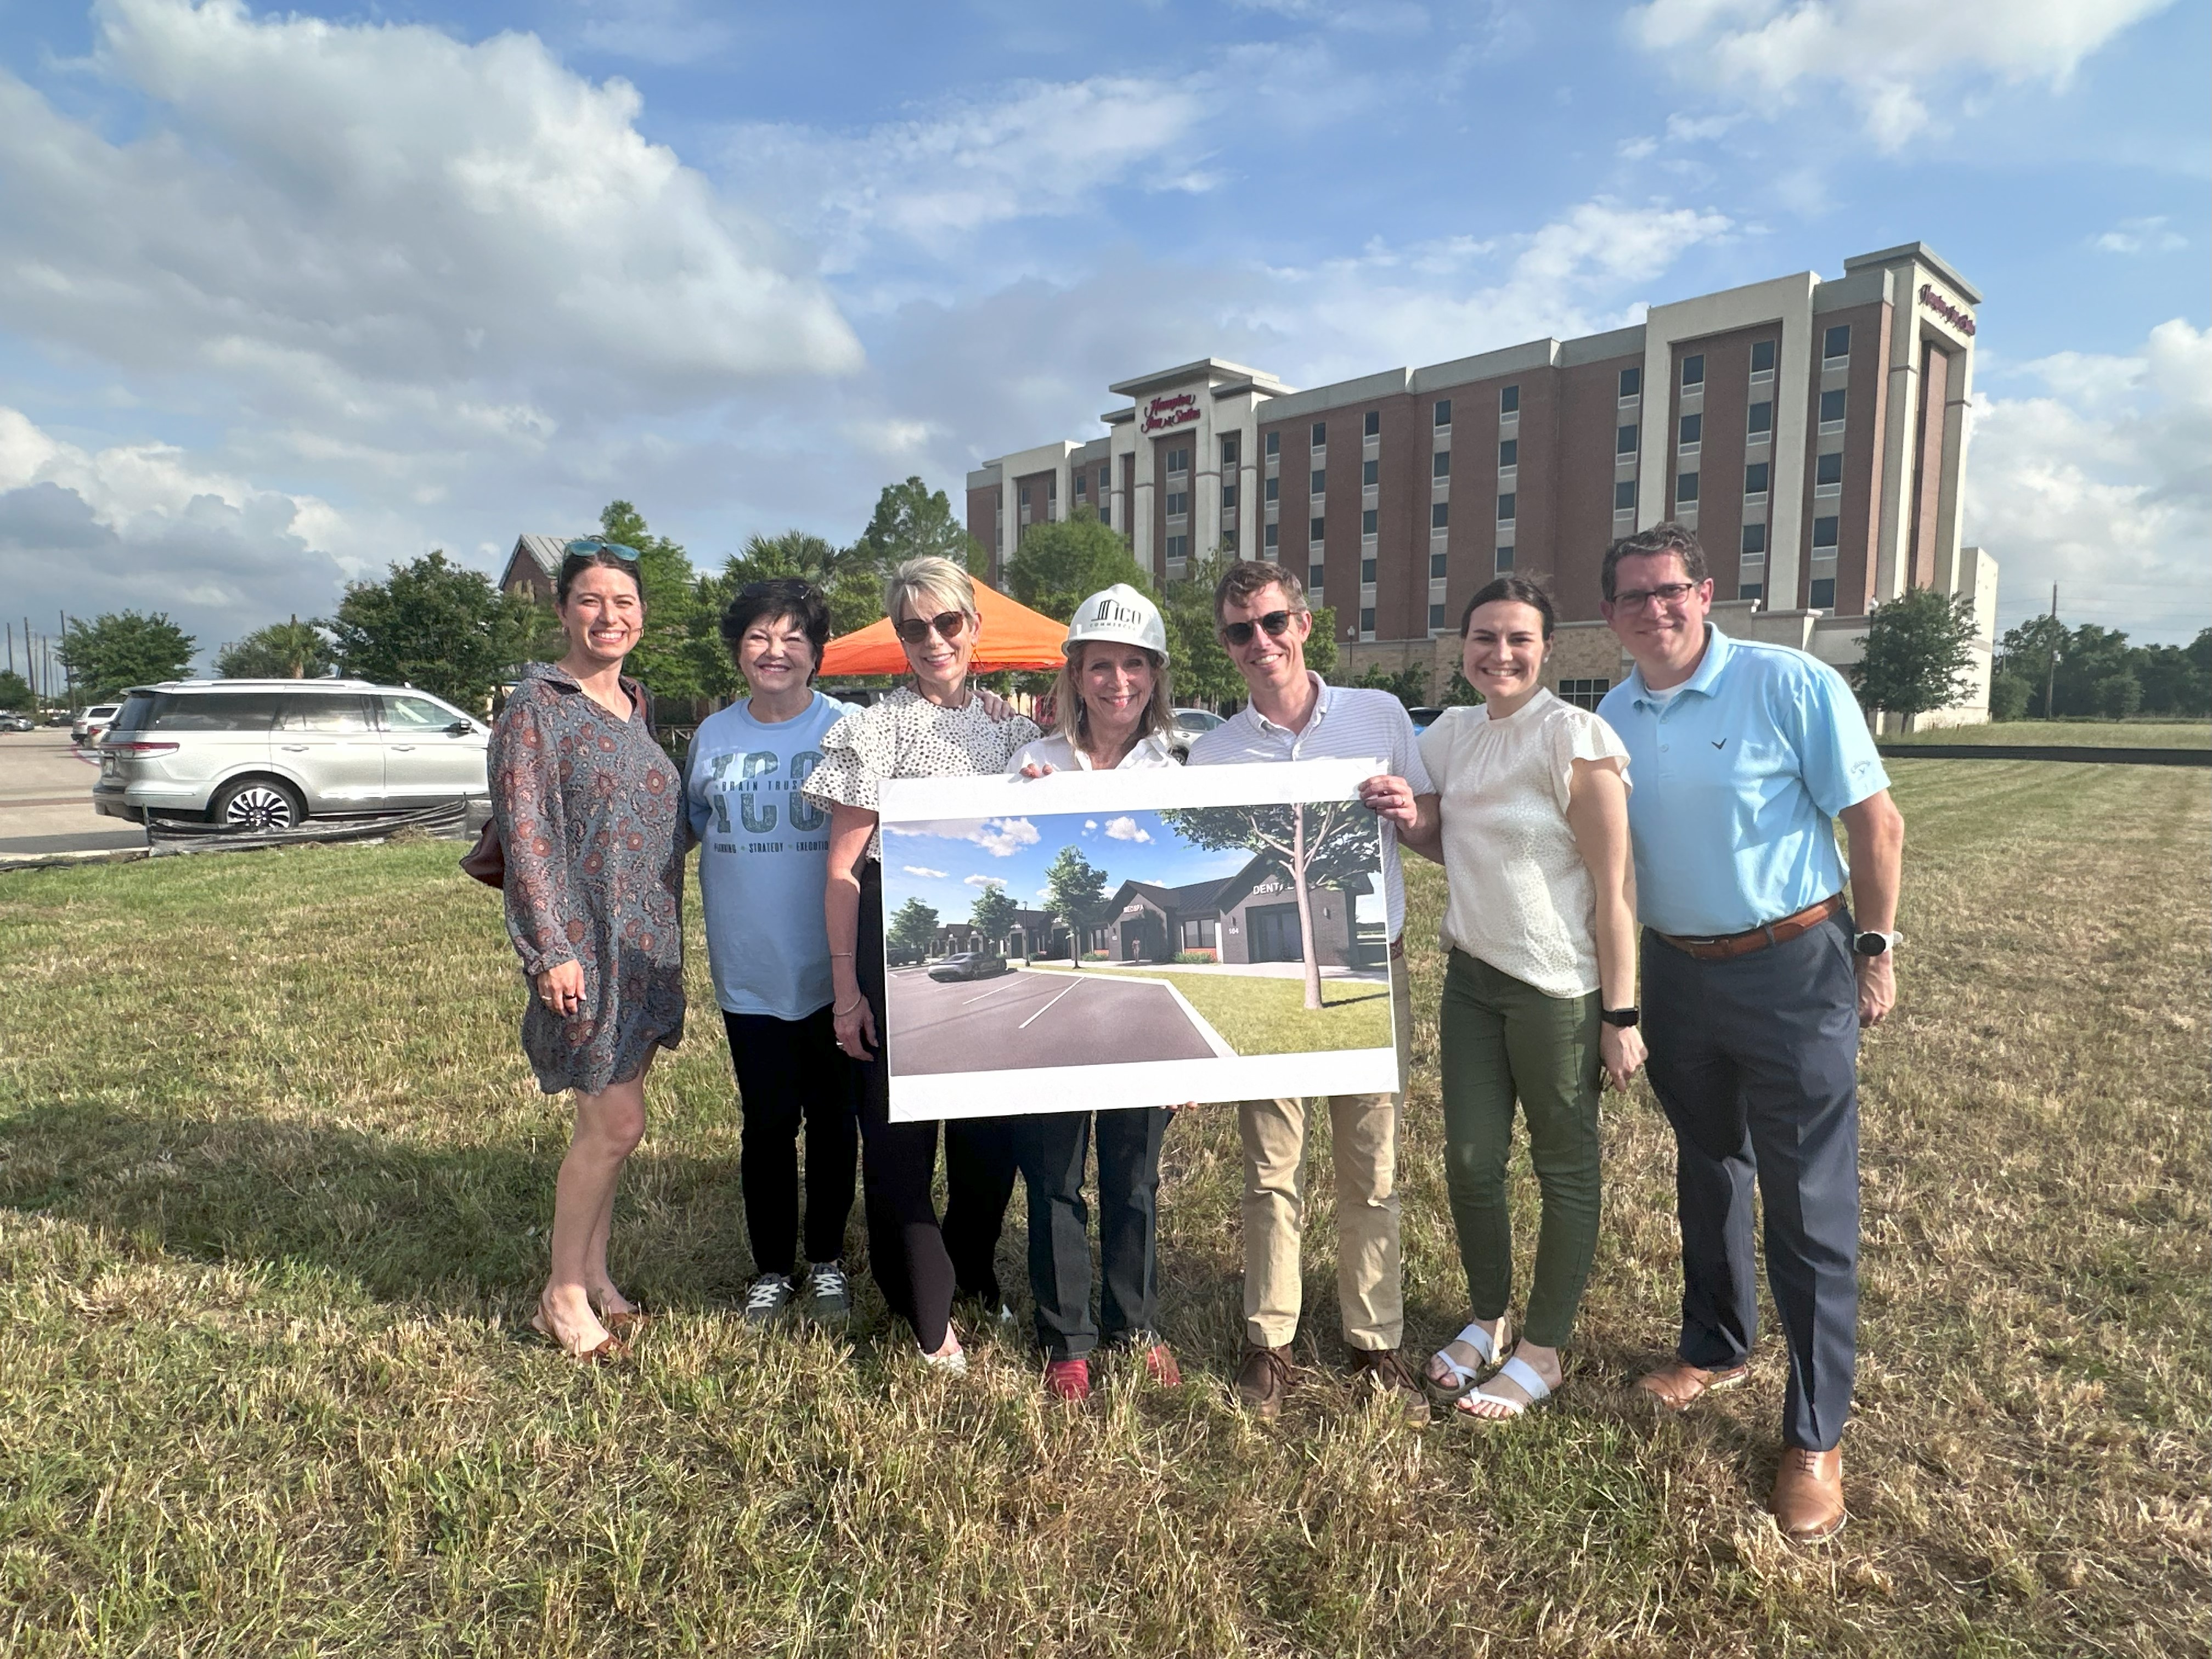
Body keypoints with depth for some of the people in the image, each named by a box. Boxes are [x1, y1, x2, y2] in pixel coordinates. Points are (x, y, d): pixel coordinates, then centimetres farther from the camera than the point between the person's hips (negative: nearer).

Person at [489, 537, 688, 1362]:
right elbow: (524, 836, -14)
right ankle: (561, 1294, 15)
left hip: (646, 943, 7)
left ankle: (594, 1274, 29)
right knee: (616, 1123, -4)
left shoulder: (635, 706, 13)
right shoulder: (537, 706, -9)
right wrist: (552, 949, -18)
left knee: (606, 1122, 15)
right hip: (585, 945, -7)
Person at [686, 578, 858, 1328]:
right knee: (767, 1123, 10)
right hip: (748, 972, 2)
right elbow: (684, 828, 19)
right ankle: (772, 1269, 28)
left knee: (832, 1120, 12)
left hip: (831, 971, -2)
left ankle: (828, 1261, 31)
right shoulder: (714, 735, 4)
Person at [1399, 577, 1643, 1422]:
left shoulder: (1574, 738, -14)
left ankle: (1542, 1351, 26)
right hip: (1472, 975, 6)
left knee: (1564, 1167, 10)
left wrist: (1620, 1015, -14)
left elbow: (1614, 889, -14)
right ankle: (1487, 1319, 34)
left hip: (1559, 988, -6)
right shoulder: (1452, 734, 5)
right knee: (1470, 1158, 11)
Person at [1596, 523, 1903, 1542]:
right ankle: (1716, 1347, 41)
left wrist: (1875, 949, -7)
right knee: (1705, 1170, 20)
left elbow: (1877, 823, -8)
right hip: (1676, 971, 5)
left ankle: (1815, 1436, 16)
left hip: (1792, 968, -5)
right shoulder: (1611, 718, 2)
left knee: (1809, 1203, 1)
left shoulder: (1791, 686, -13)